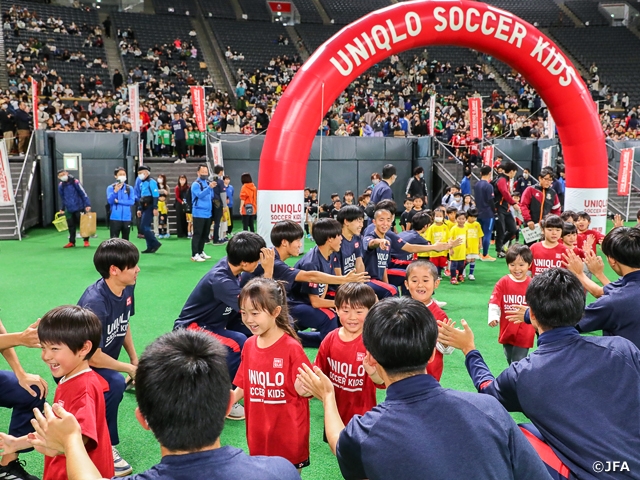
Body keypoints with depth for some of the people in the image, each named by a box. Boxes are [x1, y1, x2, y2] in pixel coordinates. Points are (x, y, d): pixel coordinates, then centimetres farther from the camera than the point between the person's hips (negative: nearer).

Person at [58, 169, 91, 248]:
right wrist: (62, 208, 21)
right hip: (69, 209, 5)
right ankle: (72, 242, 19)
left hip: (79, 208, -5)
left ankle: (86, 240, 16)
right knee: (71, 226, 9)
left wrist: (87, 205, -14)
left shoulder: (75, 182, -11)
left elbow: (83, 193, -10)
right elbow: (62, 198, 19)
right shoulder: (61, 185, 5)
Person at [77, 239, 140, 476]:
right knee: (114, 383, -29)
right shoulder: (95, 302, -31)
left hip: (101, 363, 9)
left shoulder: (127, 289, -8)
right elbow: (92, 357, -28)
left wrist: (135, 360, 7)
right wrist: (129, 369, -16)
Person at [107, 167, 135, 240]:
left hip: (126, 218, 2)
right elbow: (110, 201, -11)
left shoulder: (130, 188, 5)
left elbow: (132, 201, -5)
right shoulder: (111, 188, 1)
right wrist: (115, 191, -26)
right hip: (115, 218, -2)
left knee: (125, 240, 11)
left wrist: (118, 201, -11)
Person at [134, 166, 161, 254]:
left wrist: (155, 208, -21)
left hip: (149, 207, -9)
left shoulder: (151, 182, -10)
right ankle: (150, 247, 12)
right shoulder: (141, 183, 16)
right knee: (146, 227, 8)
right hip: (144, 208, 9)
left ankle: (155, 243, -4)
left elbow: (155, 195, -16)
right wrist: (139, 209, 19)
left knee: (144, 227, -12)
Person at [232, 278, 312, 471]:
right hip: (258, 431, 5)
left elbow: (304, 390, -15)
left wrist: (304, 387, -35)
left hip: (288, 431, -5)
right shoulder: (249, 345, -1)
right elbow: (243, 385, 8)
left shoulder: (291, 348, -18)